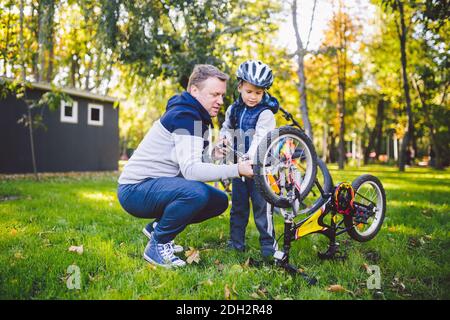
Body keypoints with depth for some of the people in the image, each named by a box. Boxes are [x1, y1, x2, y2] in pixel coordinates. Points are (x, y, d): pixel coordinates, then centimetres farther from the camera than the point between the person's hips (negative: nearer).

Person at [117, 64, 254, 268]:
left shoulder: (198, 117, 12)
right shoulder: (185, 116, -20)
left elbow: (196, 162, 11)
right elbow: (191, 169, -31)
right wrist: (236, 170, -30)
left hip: (159, 183, 10)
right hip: (136, 189, -10)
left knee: (219, 201, 5)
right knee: (196, 192, -34)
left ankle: (158, 228, 15)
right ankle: (157, 246, -11)